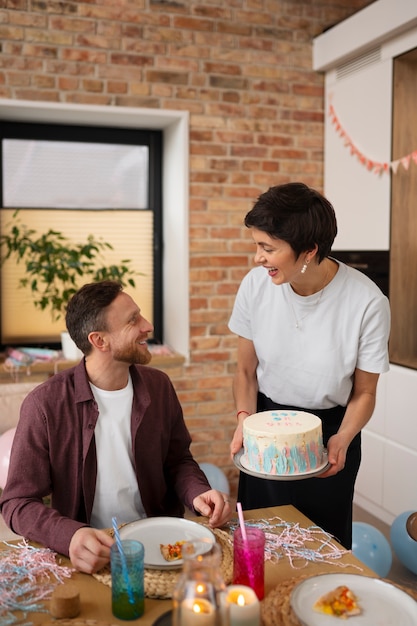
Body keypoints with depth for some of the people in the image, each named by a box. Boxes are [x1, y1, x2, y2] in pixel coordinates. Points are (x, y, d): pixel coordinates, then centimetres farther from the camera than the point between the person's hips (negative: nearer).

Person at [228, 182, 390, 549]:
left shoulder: (367, 302, -22)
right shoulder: (256, 285, -16)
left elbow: (364, 393, -8)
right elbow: (246, 370, -2)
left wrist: (342, 440, -24)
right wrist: (245, 417, -18)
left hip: (331, 429, -2)